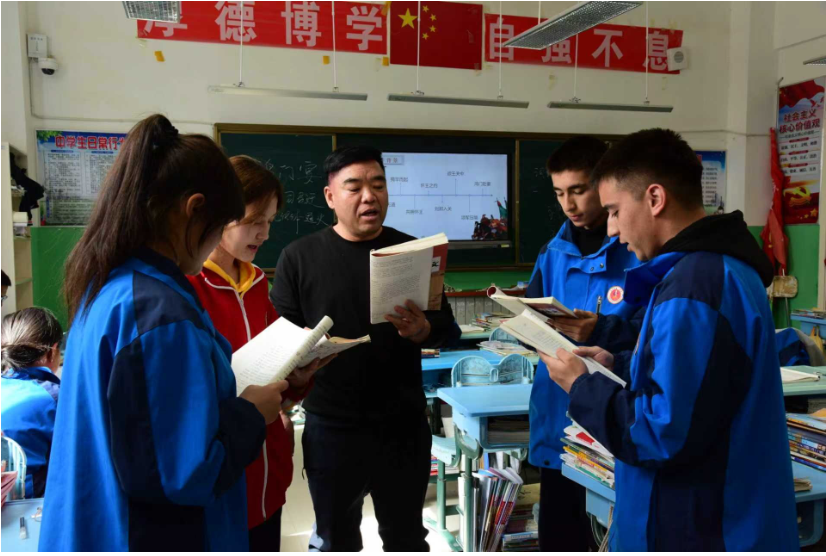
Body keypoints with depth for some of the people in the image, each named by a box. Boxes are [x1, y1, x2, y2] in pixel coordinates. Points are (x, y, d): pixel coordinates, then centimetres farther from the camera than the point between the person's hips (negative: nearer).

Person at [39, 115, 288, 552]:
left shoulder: (104, 288, 1)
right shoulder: (163, 314, -27)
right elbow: (186, 472, -27)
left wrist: (236, 403, 6)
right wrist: (253, 414, -13)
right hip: (154, 533, -8)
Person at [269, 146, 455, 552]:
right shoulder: (299, 256, -2)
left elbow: (445, 323, 2)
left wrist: (422, 330, -20)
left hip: (403, 423, 1)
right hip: (330, 425, -1)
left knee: (405, 536, 19)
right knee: (335, 539, 18)